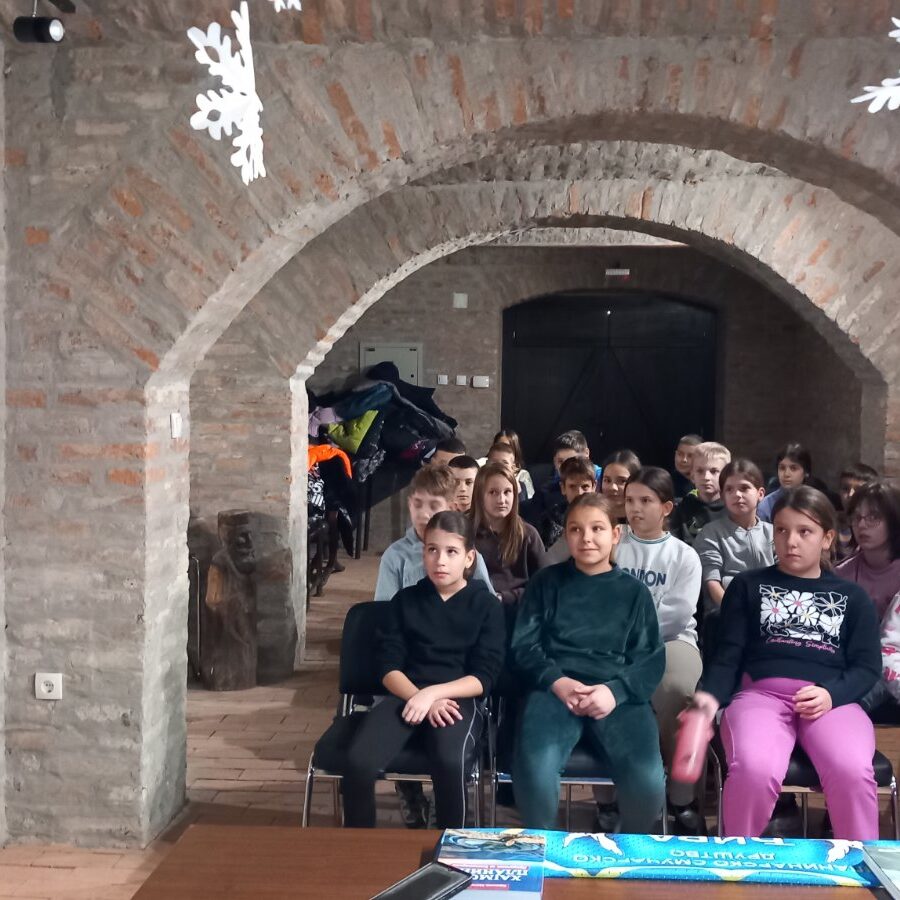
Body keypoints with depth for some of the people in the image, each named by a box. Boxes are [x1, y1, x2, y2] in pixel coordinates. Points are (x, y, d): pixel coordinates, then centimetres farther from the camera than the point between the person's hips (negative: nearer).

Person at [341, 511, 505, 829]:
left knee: (449, 762, -35)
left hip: (459, 699, -2)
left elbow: (483, 678, -2)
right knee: (358, 761, -26)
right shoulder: (405, 600, 12)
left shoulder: (486, 606, 5)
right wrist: (421, 699, -14)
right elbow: (389, 667, 5)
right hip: (406, 695, 2)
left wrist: (432, 693, -17)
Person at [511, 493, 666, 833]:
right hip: (554, 689, 0)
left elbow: (651, 659, 8)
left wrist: (615, 690, -12)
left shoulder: (634, 591, 17)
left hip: (620, 695, 1)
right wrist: (558, 682, -11)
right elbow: (523, 647, 9)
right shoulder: (546, 582, 16)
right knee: (534, 768, -32)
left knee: (648, 779, -27)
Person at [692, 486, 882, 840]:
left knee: (852, 771, -33)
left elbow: (867, 665, 12)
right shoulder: (748, 585, 19)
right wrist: (710, 694, -11)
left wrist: (831, 694, -10)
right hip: (760, 693, -1)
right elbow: (728, 653, 11)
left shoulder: (852, 596, 21)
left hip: (833, 699, 1)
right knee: (753, 769, -33)